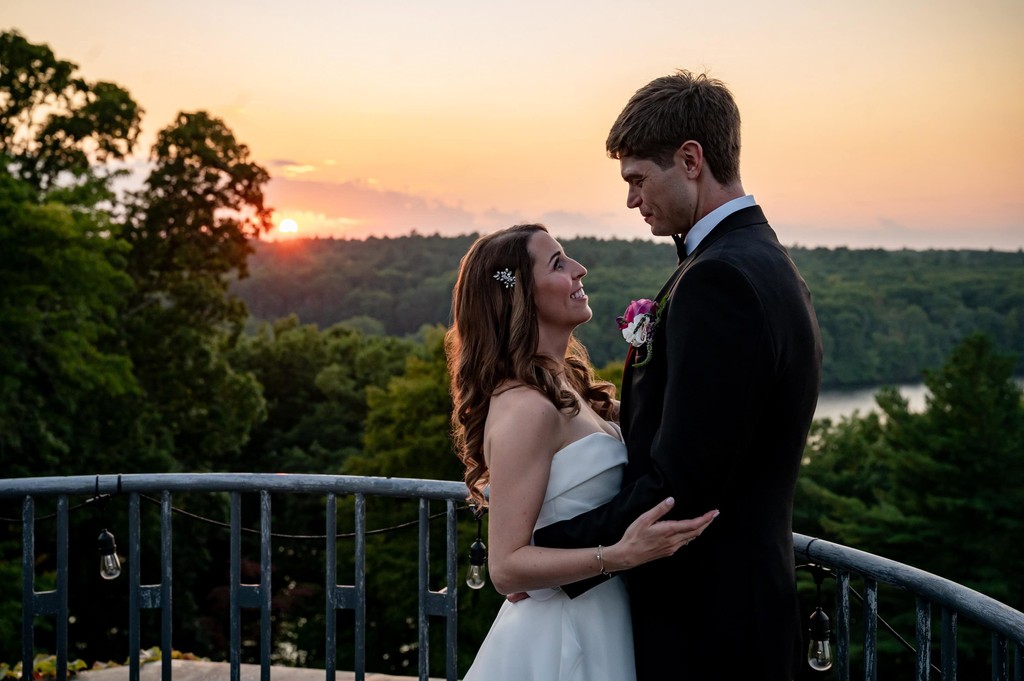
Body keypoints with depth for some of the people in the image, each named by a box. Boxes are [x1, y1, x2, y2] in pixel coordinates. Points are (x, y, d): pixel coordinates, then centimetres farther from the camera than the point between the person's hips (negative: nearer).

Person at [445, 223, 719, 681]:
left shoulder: (564, 383, 6)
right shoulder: (526, 408, -22)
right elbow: (507, 566, -22)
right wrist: (621, 554, -34)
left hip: (598, 628, 9)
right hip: (562, 643, -9)